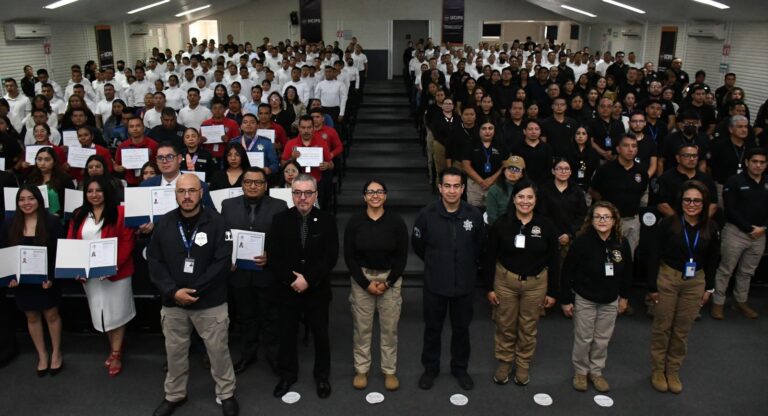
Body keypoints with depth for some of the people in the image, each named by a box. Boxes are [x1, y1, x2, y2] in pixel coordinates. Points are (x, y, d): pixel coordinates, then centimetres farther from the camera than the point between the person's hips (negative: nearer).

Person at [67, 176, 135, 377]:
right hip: (89, 274, 5)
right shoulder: (78, 215, 6)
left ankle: (116, 353, 17)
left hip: (116, 272, -4)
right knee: (101, 311, 14)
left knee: (116, 311, 5)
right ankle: (115, 346, 33)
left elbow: (127, 243, -12)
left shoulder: (119, 212, -8)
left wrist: (114, 266, -21)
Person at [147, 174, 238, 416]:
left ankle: (226, 394, 29)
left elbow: (222, 261, -13)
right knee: (175, 352, 17)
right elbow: (154, 262, 1)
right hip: (173, 302, 3)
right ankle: (174, 395, 38)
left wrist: (194, 290, -15)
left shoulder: (216, 221, -9)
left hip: (210, 302, -3)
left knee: (218, 351, 9)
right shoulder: (164, 224, 1)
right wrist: (173, 291, -12)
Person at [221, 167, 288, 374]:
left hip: (267, 272, -2)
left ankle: (272, 353, 28)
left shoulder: (279, 207, -5)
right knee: (245, 315, 17)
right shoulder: (228, 205, 4)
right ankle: (247, 353, 34)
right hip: (239, 272, 3)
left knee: (269, 316, 11)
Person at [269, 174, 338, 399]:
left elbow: (331, 256, -10)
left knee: (321, 334, 11)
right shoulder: (280, 219, -2)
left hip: (318, 289, -1)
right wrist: (291, 279, -16)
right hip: (287, 288, 1)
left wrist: (308, 279, -17)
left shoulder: (327, 220, -4)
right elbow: (274, 256, -5)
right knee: (287, 334, 13)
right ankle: (287, 374, 32)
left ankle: (322, 376, 30)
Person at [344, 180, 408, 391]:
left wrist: (387, 283, -9)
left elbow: (402, 256, -2)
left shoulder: (396, 221, -6)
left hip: (390, 279, 0)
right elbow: (349, 256, -2)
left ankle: (390, 371, 20)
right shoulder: (355, 222, -5)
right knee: (362, 327, 6)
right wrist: (366, 283, -9)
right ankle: (361, 370, 21)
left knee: (389, 328, 5)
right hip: (361, 278, 0)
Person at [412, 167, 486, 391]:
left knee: (461, 328, 16)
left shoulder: (474, 215, -9)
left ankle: (460, 368, 36)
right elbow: (418, 245, 3)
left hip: (465, 284, 1)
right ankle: (430, 368, 33)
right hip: (435, 284, -1)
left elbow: (481, 246, 8)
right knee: (432, 328, 14)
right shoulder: (427, 214, -13)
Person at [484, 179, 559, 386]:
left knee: (528, 327, 13)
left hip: (535, 283, 1)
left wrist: (552, 292, 0)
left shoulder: (546, 226, -7)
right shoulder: (501, 224, -9)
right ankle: (504, 361, 32)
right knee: (505, 326, 11)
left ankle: (523, 364, 33)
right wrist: (489, 287, -4)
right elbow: (489, 258, -3)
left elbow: (554, 261, -1)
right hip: (505, 280, 0)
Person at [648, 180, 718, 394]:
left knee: (682, 330, 10)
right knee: (662, 327, 7)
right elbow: (654, 255, -9)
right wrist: (652, 286, -8)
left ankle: (673, 371, 26)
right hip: (667, 279, -2)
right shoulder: (668, 224, -13)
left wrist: (709, 288, 10)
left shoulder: (710, 228, -3)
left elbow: (712, 260, 9)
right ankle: (657, 371, 23)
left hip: (695, 283, 3)